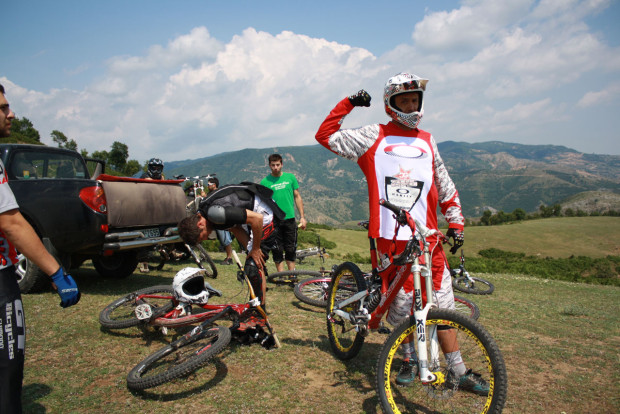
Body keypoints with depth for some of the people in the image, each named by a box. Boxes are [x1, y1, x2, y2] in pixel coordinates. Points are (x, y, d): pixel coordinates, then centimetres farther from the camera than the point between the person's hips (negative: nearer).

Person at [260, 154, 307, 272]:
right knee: (277, 250, 4)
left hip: (290, 219, 1)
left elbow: (297, 197, 9)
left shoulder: (290, 177, 5)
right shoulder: (265, 181, 0)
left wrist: (302, 217, 5)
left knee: (290, 250, 6)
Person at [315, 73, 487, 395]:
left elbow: (445, 186, 20)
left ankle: (458, 371, 22)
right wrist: (347, 105, 0)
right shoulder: (373, 137, 5)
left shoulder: (427, 142, 14)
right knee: (400, 303, 7)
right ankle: (410, 360, 31)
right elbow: (326, 136, 6)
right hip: (389, 239, -2)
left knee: (442, 303, 6)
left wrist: (456, 223, 15)